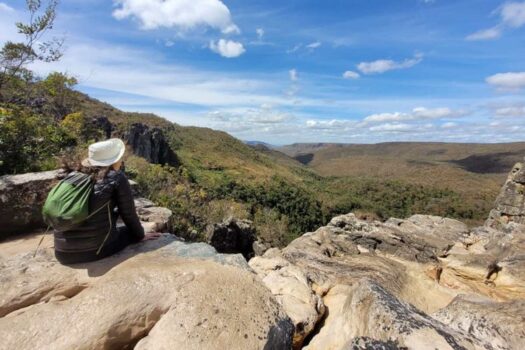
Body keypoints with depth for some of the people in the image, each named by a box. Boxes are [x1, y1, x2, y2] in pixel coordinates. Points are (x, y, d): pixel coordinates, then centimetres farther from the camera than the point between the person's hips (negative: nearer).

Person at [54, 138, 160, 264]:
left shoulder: (72, 176, 8)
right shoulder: (116, 177, -7)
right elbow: (129, 214, -1)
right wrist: (140, 236, 15)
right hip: (96, 249, -5)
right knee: (130, 231, 20)